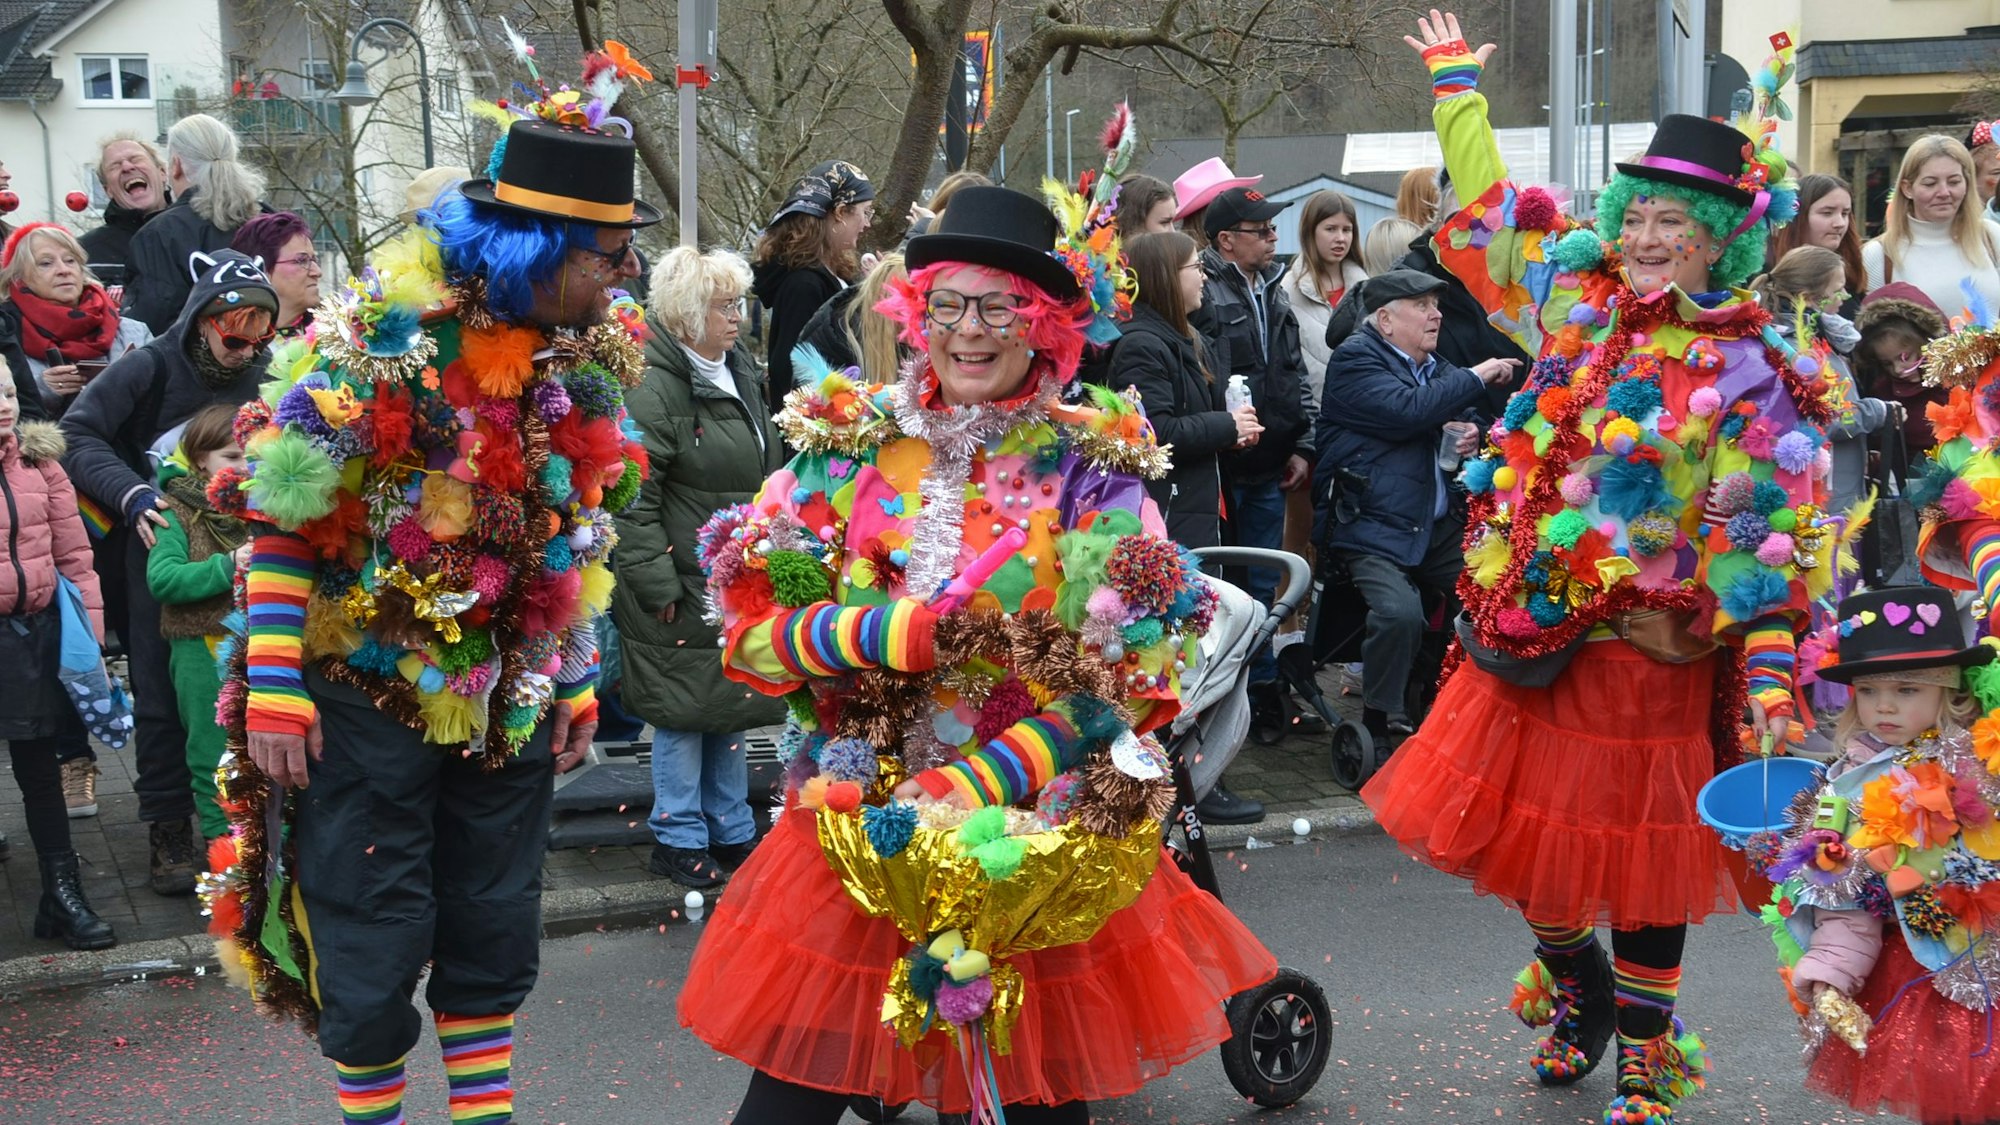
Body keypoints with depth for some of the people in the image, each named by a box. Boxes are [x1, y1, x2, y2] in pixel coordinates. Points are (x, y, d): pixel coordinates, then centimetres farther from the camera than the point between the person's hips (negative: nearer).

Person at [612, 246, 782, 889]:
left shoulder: (739, 373, 12)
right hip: (684, 584, -9)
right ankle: (678, 840, 15)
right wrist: (657, 585, -21)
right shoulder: (653, 387, -17)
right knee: (684, 711, 1)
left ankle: (731, 832, 27)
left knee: (732, 704, 16)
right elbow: (633, 498, -20)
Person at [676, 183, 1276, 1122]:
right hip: (855, 822, 1)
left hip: (1041, 826, -1)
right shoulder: (848, 443, 2)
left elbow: (1125, 673, -9)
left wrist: (978, 788, -19)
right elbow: (749, 627, -2)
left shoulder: (1090, 467, -2)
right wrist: (887, 634, -19)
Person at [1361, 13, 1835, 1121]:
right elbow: (1482, 209, 19)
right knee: (1530, 827, 14)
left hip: (1650, 653, -4)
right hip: (1535, 629, 5)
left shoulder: (1751, 377, -9)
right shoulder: (1578, 304, 4)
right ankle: (1578, 989, 41)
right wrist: (1456, 84, 24)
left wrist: (1772, 680, -18)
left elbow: (1770, 542, -11)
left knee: (1641, 858, 5)